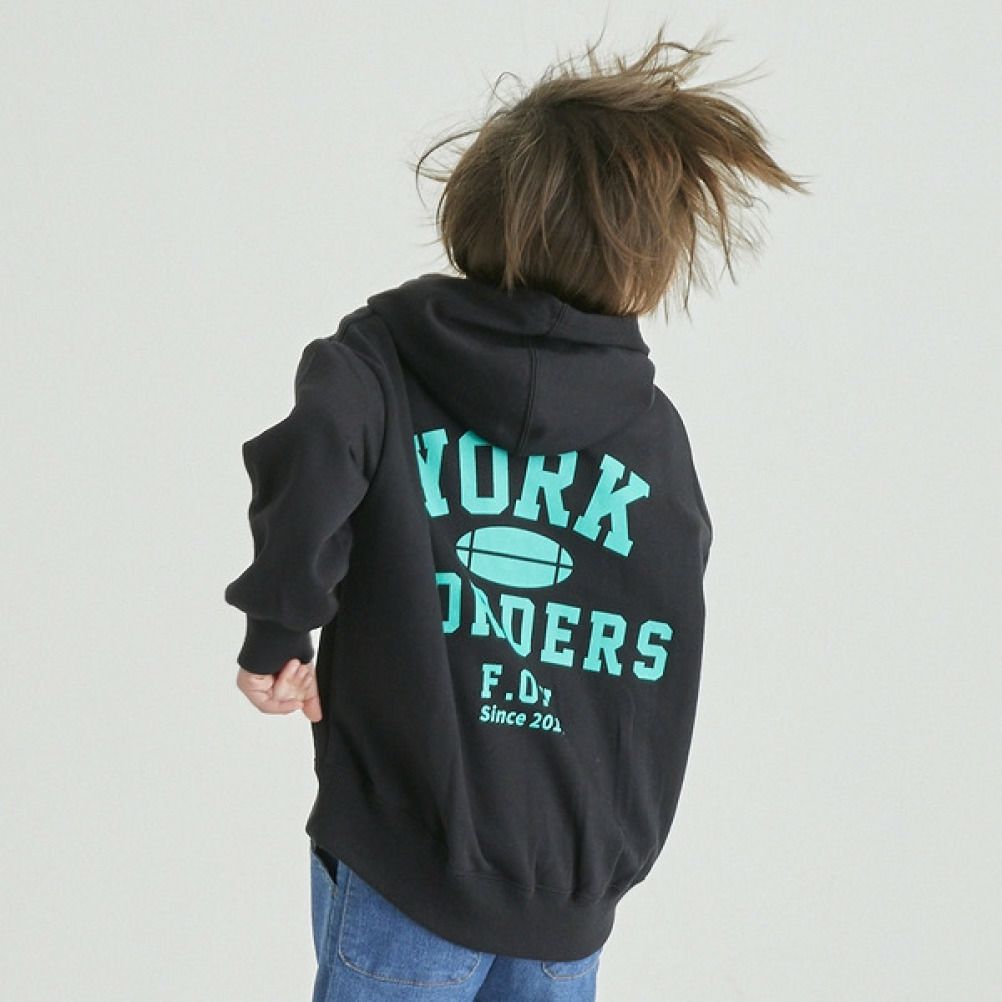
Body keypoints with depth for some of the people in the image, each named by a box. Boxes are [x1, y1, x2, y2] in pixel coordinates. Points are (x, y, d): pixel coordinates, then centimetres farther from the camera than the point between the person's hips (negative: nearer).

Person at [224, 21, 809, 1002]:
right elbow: (660, 661, 5)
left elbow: (312, 456, -28)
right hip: (578, 886, 2)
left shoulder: (383, 352, -6)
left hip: (405, 860, -2)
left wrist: (278, 633, -15)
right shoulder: (656, 430, 1)